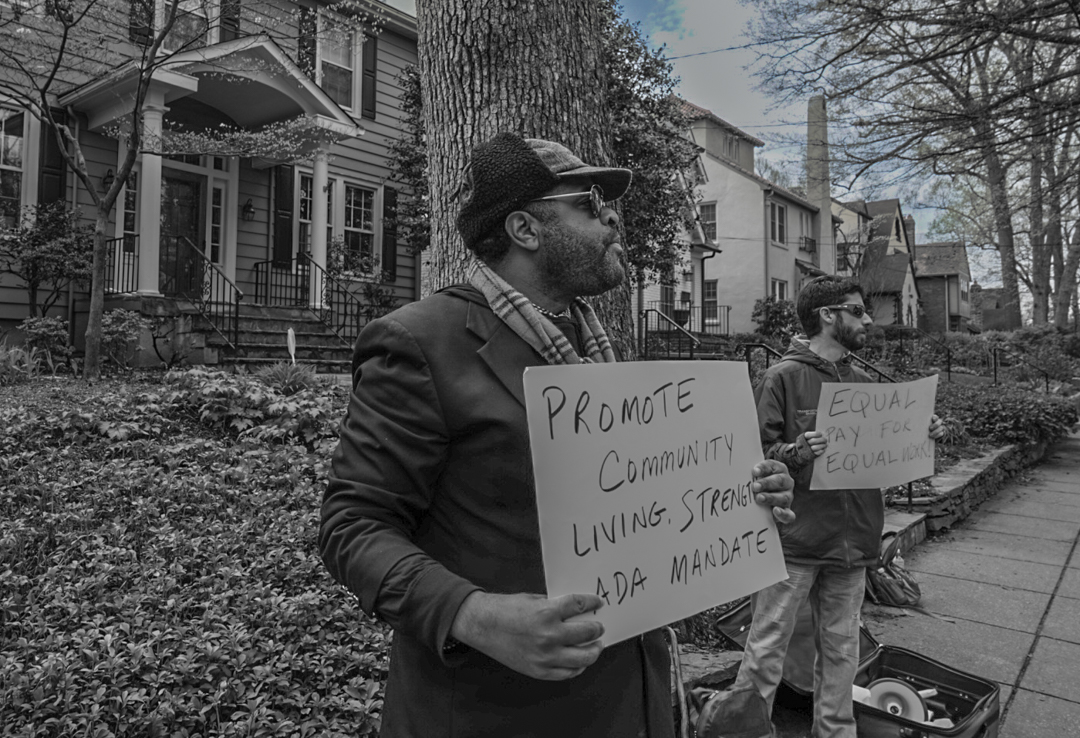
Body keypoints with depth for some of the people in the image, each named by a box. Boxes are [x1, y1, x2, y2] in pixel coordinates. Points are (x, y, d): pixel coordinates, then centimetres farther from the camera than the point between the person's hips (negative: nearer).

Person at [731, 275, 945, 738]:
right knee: (767, 648, 2)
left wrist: (920, 436, 0)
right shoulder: (783, 377, -7)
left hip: (852, 541, 6)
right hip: (793, 541, -6)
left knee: (840, 649, 16)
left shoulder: (863, 381, 12)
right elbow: (757, 455, -11)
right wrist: (798, 452, -29)